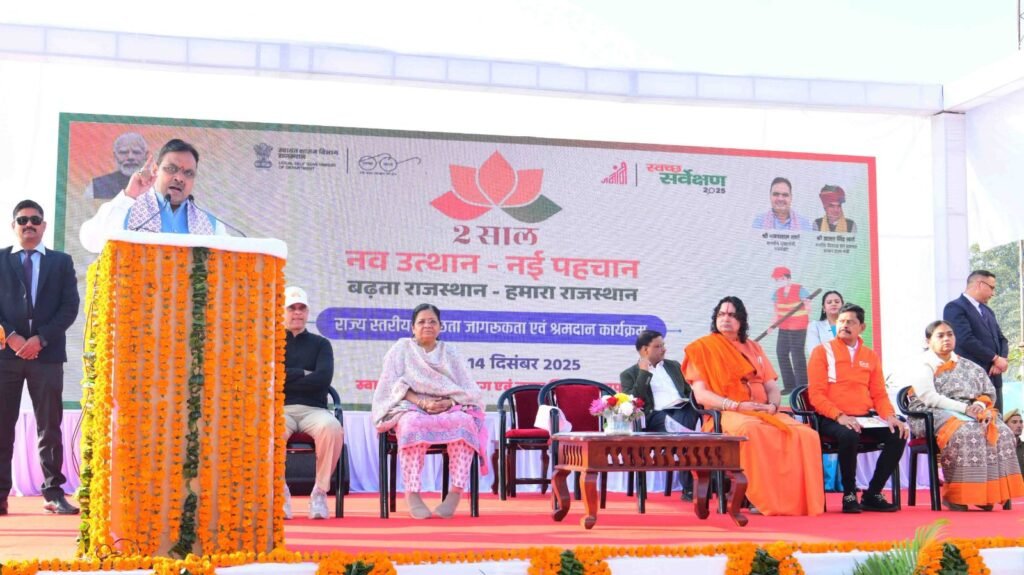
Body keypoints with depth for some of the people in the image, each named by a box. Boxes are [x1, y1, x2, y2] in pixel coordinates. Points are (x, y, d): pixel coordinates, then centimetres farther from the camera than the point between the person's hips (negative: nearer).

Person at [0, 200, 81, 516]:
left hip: (47, 353, 0)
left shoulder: (62, 261, 12)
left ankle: (53, 493, 5)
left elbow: (70, 306, 3)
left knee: (50, 427, 1)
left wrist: (40, 339, -8)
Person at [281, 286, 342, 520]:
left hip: (313, 409, 1)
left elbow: (323, 378, -2)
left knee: (332, 427, -36)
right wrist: (303, 374, -3)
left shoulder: (320, 344, 17)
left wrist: (285, 380, -4)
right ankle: (280, 493, -19)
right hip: (279, 409, -1)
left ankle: (320, 493, -23)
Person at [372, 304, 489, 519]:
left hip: (448, 409, 2)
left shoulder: (450, 353, 20)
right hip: (409, 408, -2)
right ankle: (412, 494, -41)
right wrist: (420, 402, -15)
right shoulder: (402, 348, 14)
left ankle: (456, 494, -40)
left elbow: (469, 390, 9)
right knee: (413, 423, -39)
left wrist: (449, 401, -13)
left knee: (464, 422, -34)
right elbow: (394, 385, 2)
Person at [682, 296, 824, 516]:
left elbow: (772, 387, 19)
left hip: (764, 412, 5)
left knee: (806, 434, -25)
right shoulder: (702, 347, 8)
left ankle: (801, 499, -25)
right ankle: (762, 500, -37)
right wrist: (736, 405, -16)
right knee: (752, 431, -42)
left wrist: (773, 405, -6)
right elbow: (700, 394, -3)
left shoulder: (753, 348, 24)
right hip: (726, 415, -5)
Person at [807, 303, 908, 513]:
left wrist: (889, 416, -7)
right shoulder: (822, 351, 1)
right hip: (832, 419, -5)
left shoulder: (870, 356, 15)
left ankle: (872, 495, -6)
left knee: (898, 435, -18)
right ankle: (849, 495, -17)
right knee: (849, 435, -37)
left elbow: (879, 393, 14)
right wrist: (839, 416, -21)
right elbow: (816, 394, -7)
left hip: (865, 417, 5)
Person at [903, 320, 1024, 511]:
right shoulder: (922, 366, 2)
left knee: (1001, 432, -21)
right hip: (933, 417, -6)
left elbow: (987, 391, 17)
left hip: (968, 415, 6)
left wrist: (980, 404, -7)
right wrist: (964, 408, -19)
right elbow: (930, 398, -12)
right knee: (965, 433, -36)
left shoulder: (966, 366, 20)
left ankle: (990, 493, -22)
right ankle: (957, 496, -33)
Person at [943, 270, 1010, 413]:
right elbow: (966, 340, -17)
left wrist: (1002, 360, -3)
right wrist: (995, 358, -12)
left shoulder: (987, 310, 22)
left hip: (993, 377, 8)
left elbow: (1001, 339, 19)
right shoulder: (955, 308, -6)